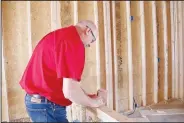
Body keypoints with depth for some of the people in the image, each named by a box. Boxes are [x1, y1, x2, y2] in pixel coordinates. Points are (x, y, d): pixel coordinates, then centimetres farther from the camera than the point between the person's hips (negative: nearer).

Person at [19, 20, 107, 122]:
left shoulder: (58, 35, 11)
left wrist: (88, 96, 10)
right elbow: (70, 90, -26)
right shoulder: (74, 41, -20)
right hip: (47, 106, -10)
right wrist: (94, 102, -9)